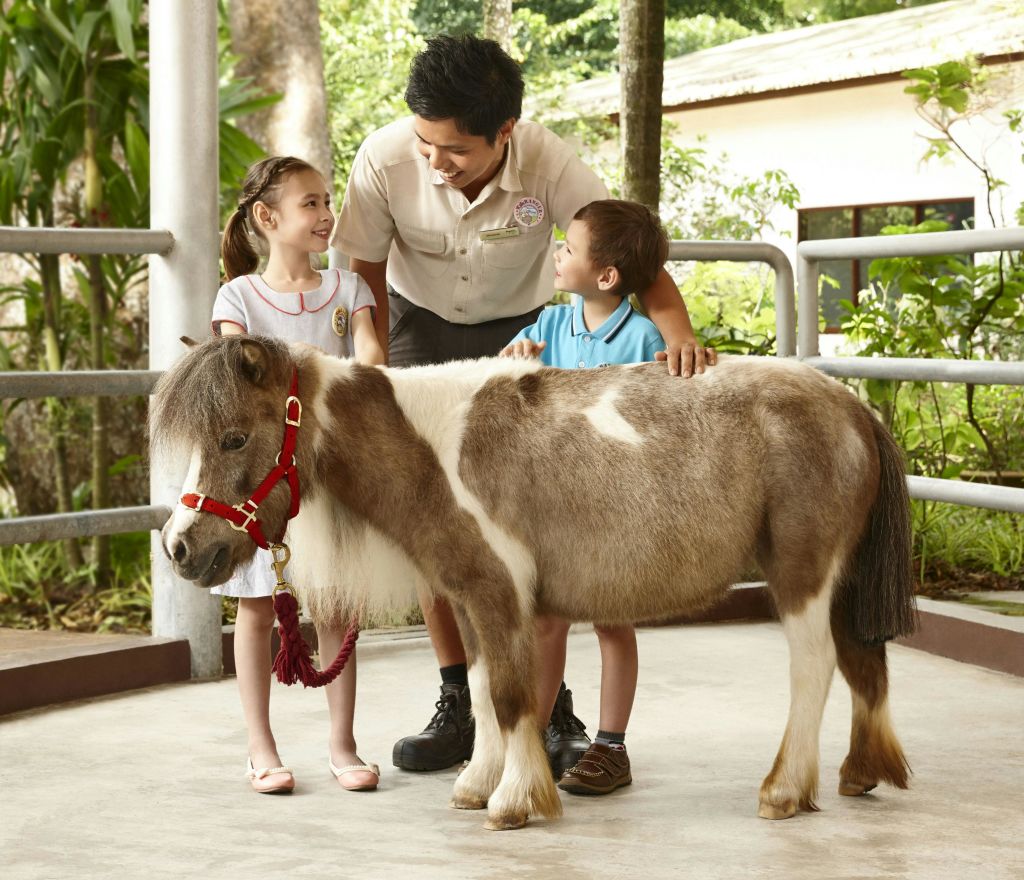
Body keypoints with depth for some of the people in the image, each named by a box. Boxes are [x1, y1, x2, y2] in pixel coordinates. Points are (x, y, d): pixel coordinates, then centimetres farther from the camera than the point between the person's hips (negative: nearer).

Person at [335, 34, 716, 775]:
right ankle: (461, 706, 5)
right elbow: (368, 276, -12)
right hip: (421, 326, 1)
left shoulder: (548, 163, -31)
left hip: (521, 329, -1)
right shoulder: (385, 160, -28)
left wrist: (676, 326, -48)